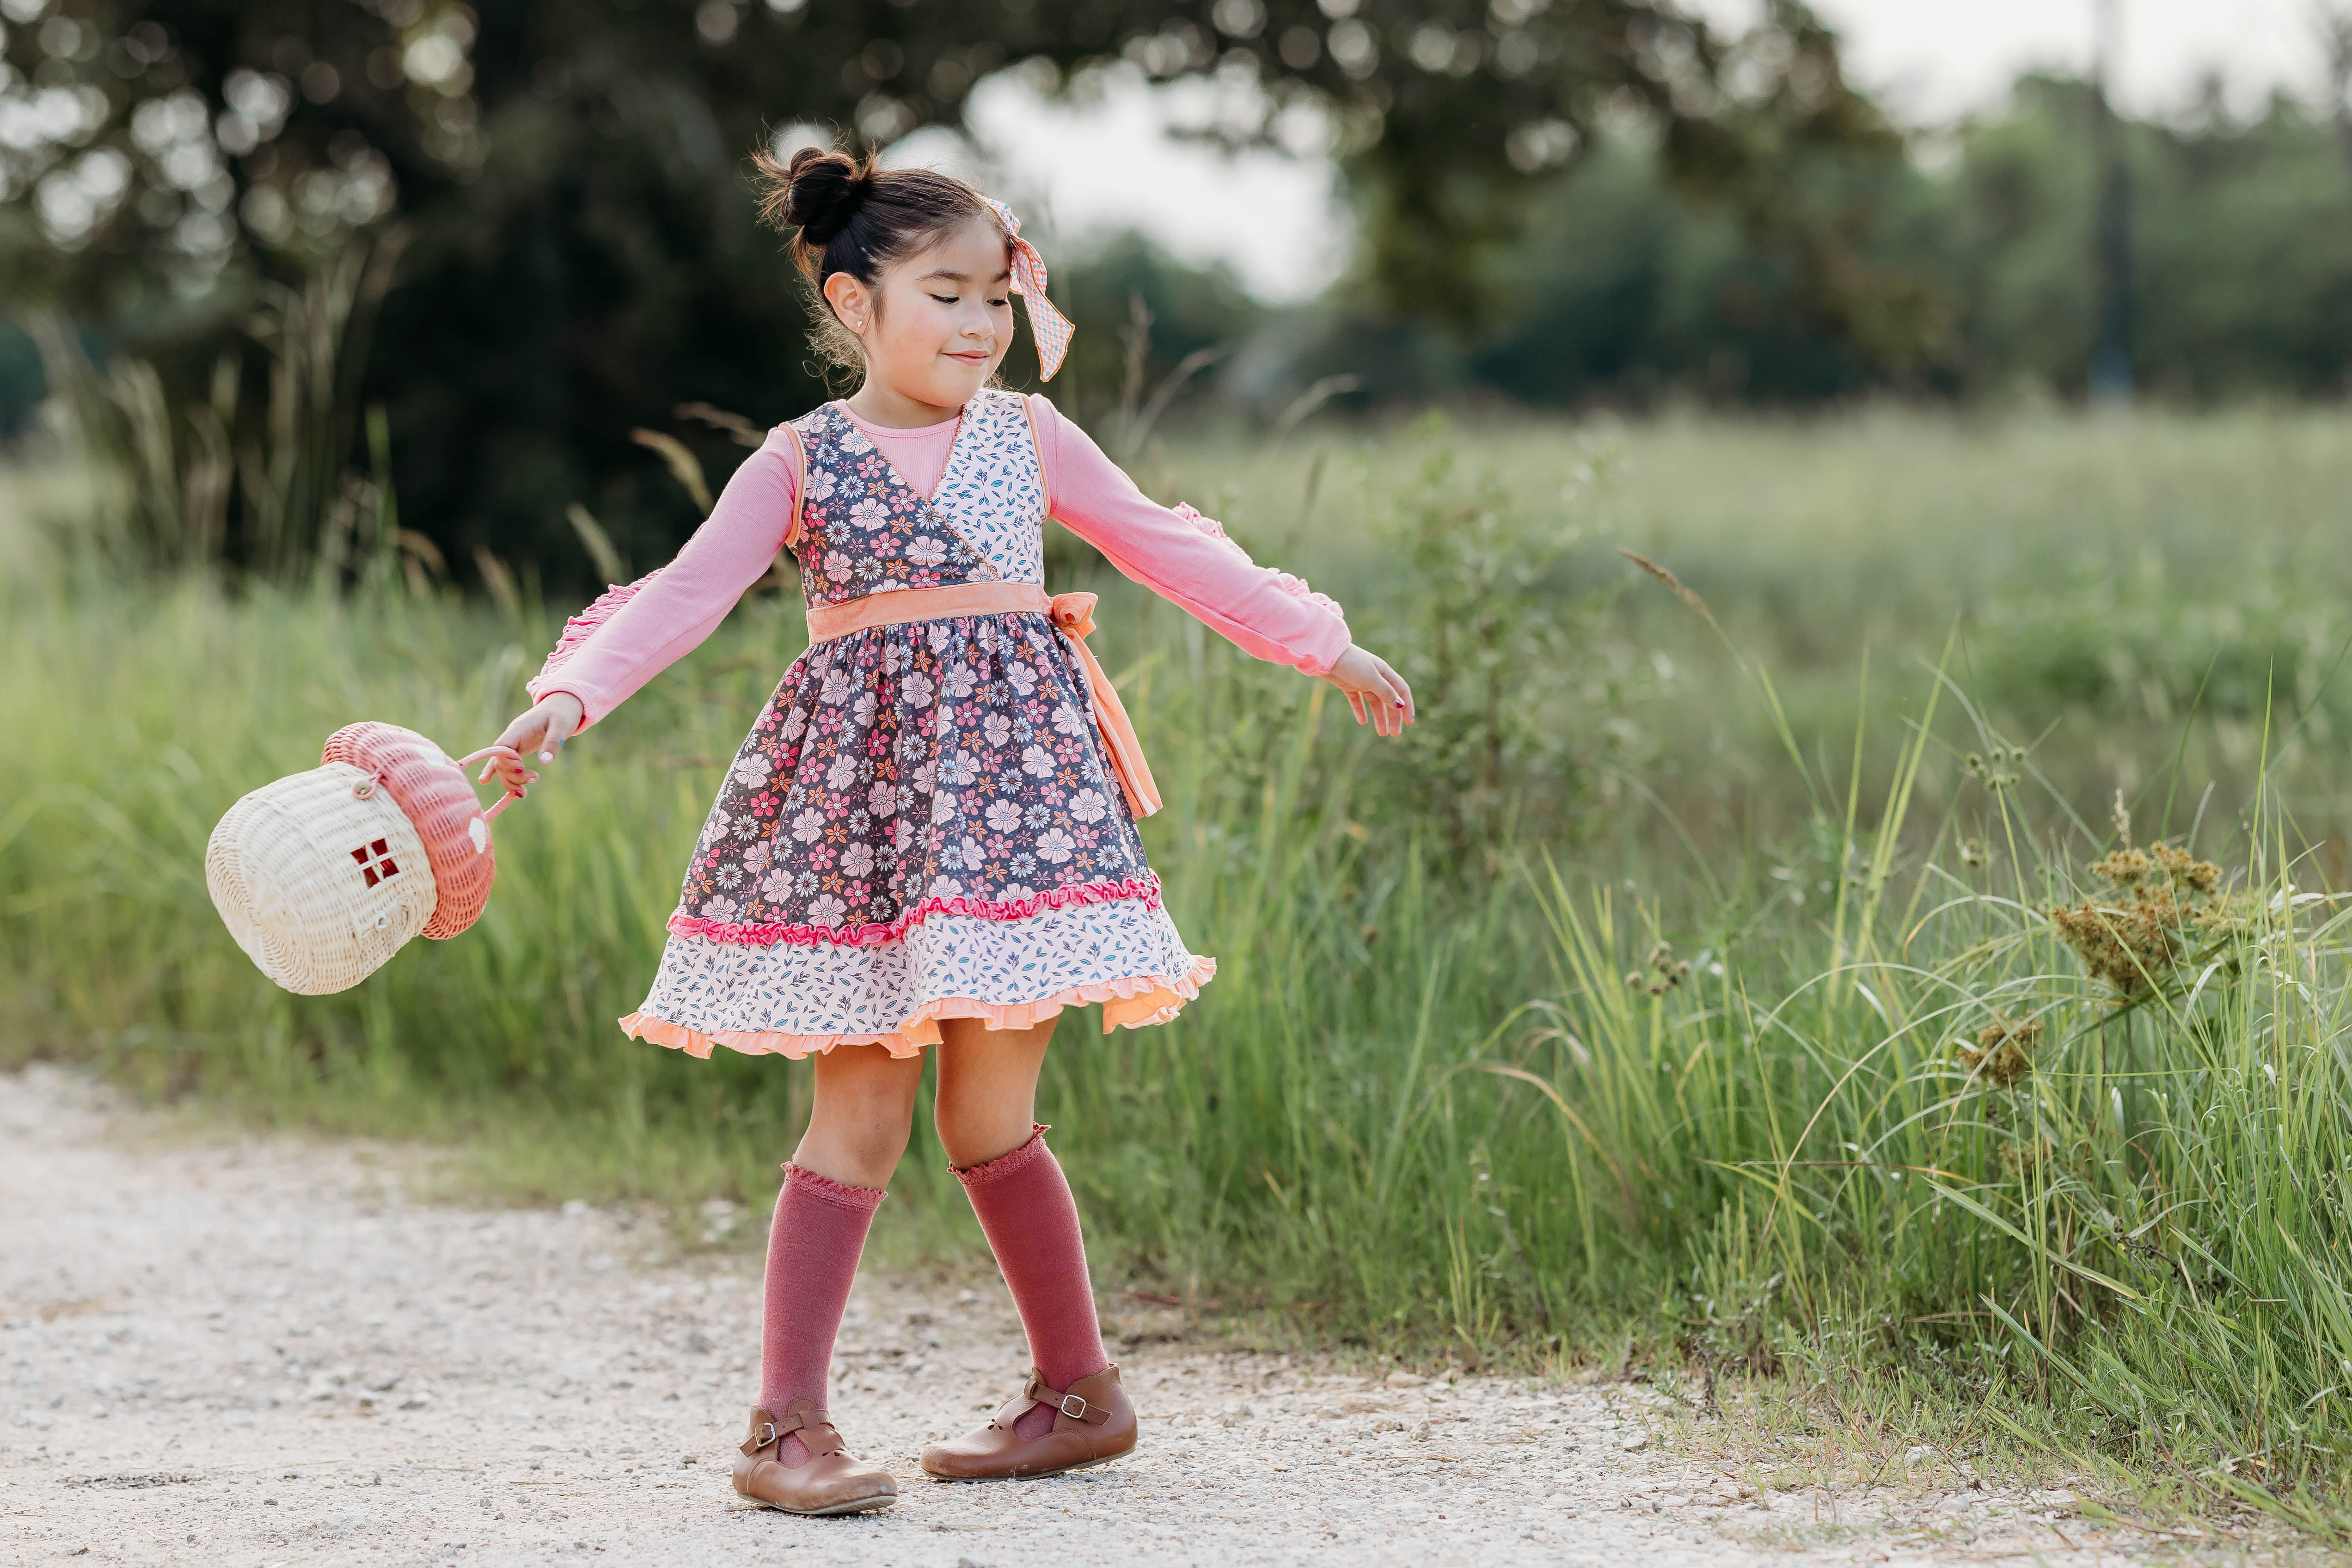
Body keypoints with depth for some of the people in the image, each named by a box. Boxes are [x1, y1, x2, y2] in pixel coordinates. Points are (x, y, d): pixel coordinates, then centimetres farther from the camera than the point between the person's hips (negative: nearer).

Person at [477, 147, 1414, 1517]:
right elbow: (689, 593, -6)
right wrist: (567, 699, -21)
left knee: (989, 1114, -1)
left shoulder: (1028, 438, 9)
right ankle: (789, 1422, -1)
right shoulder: (802, 461, 2)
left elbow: (1170, 551, 18)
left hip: (1011, 782, 1)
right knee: (860, 1114, -5)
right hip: (856, 796, -1)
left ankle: (1081, 1389, 16)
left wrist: (1327, 646, 22)